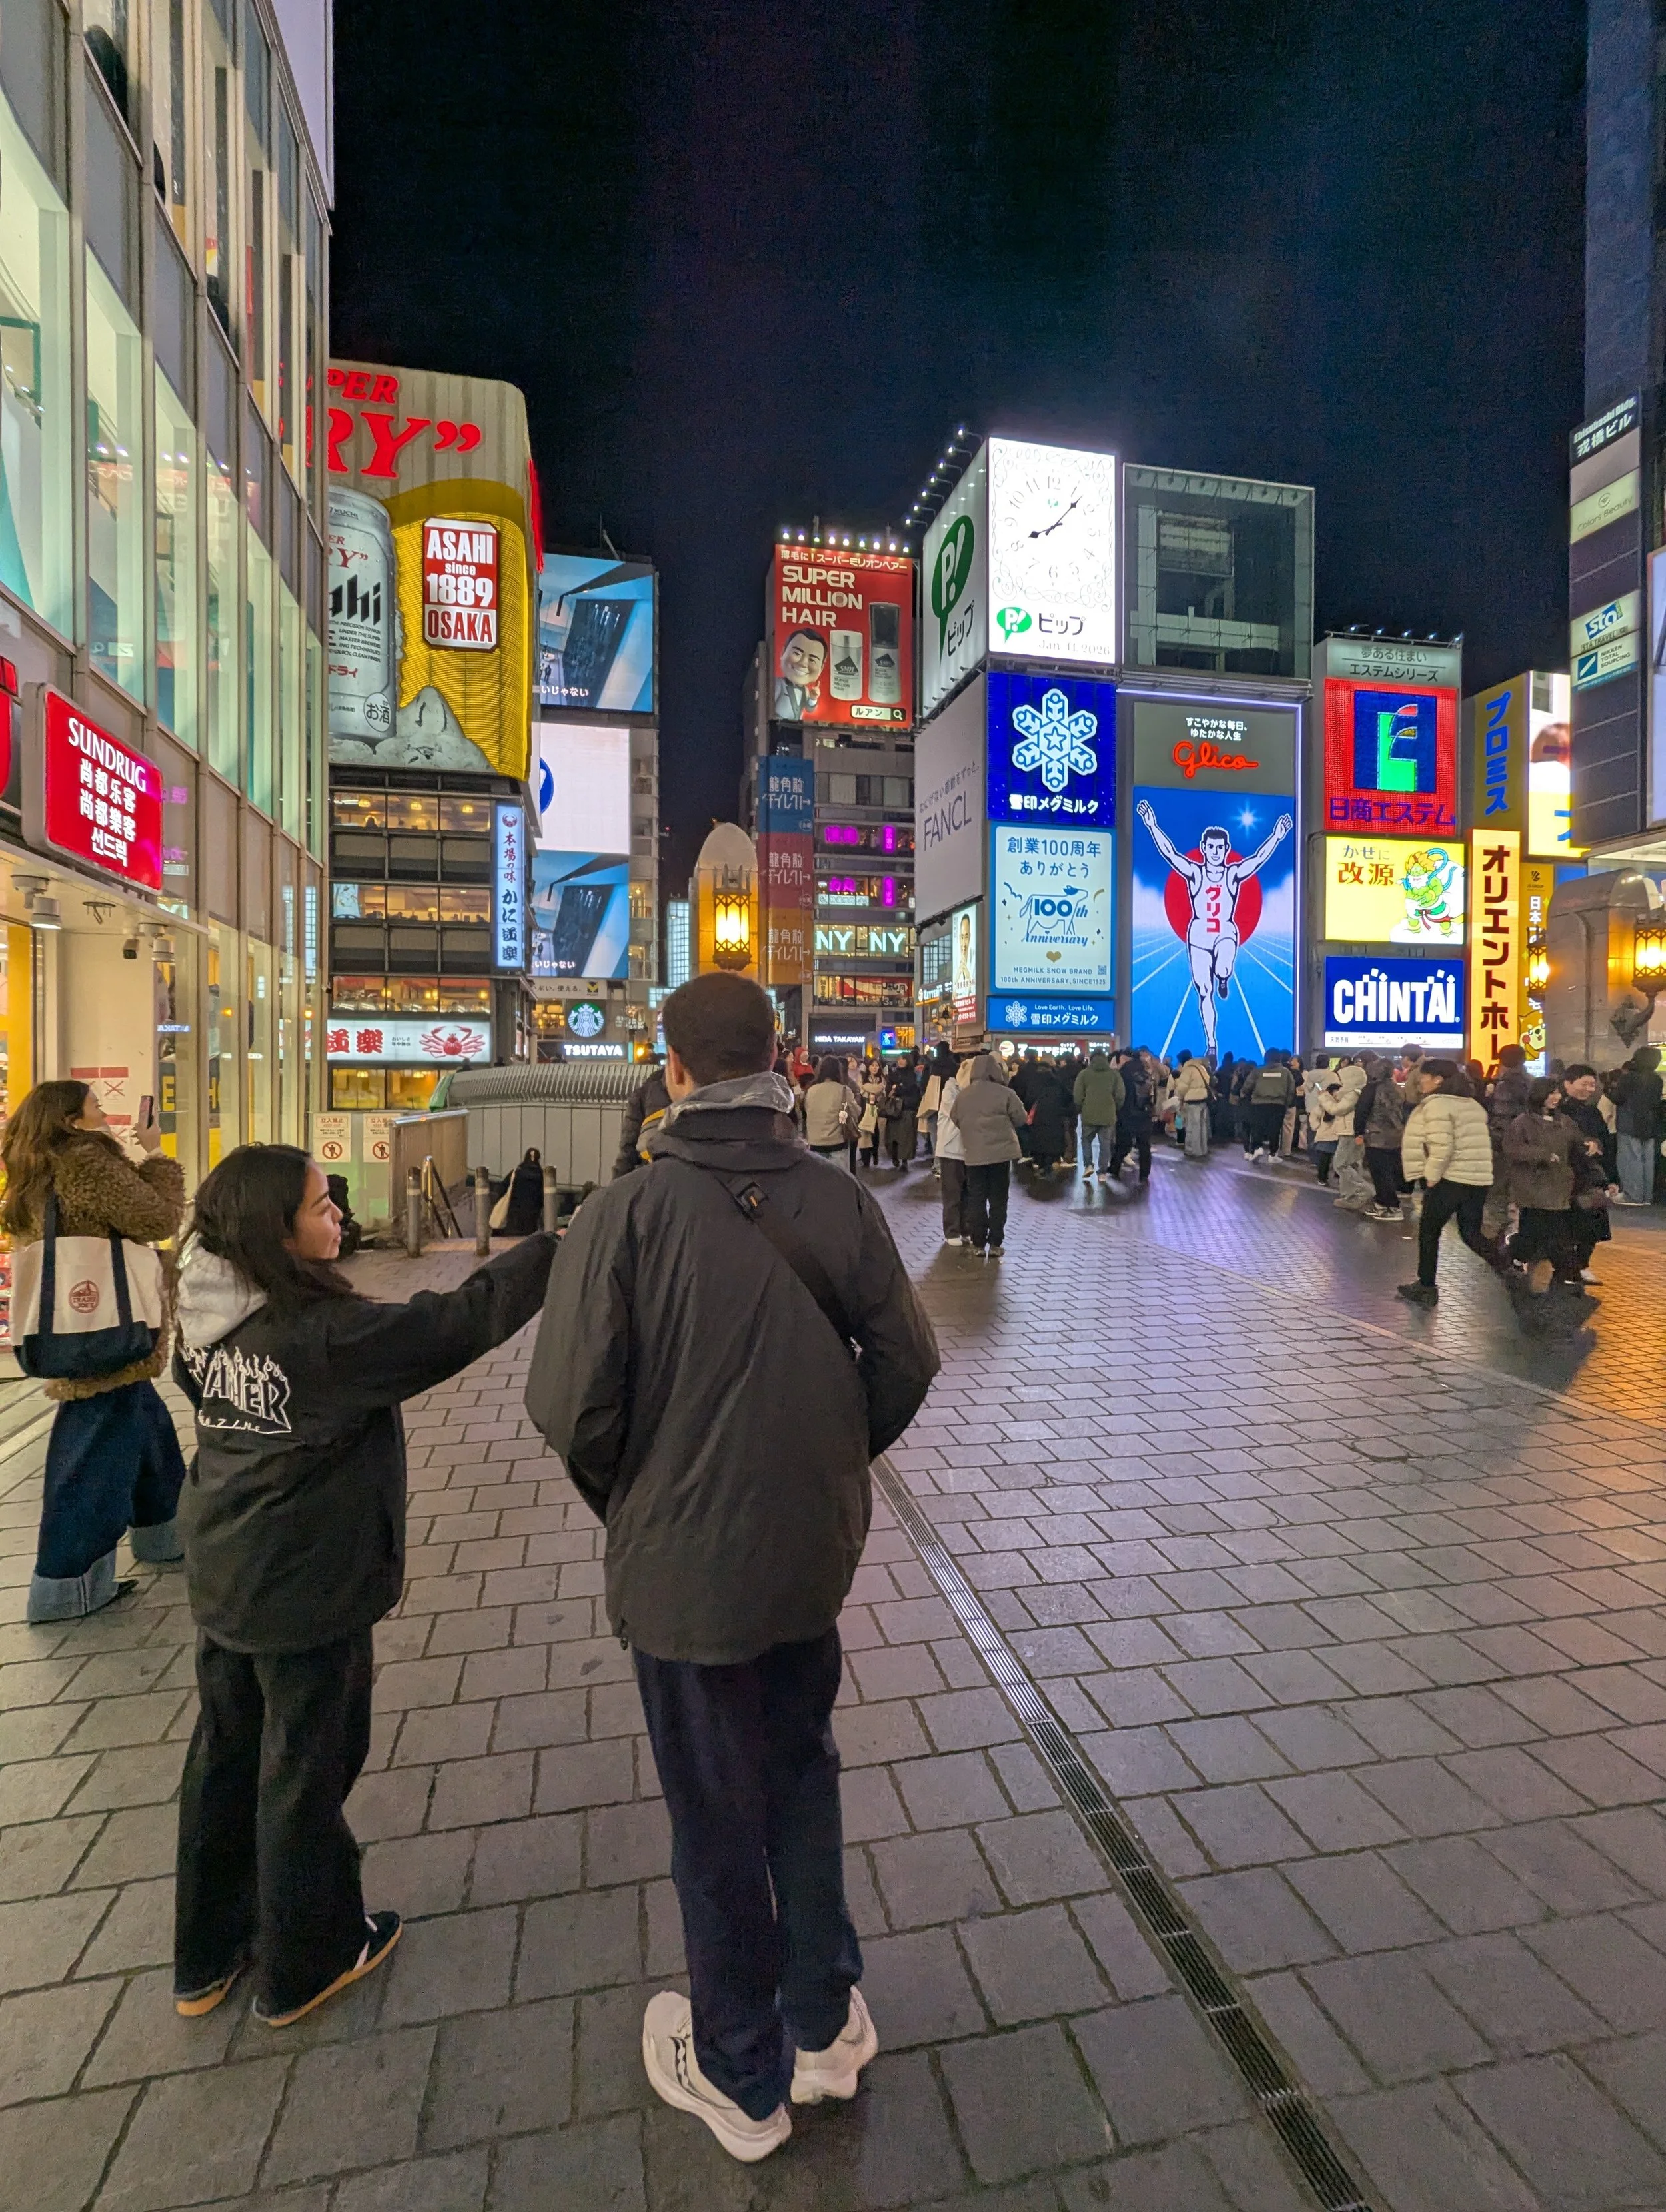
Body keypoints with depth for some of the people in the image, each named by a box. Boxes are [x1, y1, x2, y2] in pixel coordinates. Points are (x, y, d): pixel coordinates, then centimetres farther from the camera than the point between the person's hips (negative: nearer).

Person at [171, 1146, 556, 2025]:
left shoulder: (206, 1319, -5)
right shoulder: (324, 1334, -29)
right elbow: (459, 1321, -28)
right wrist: (556, 1248, -21)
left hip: (221, 1579, 7)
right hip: (306, 1589, -7)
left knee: (224, 1754, 22)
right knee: (304, 1769, 12)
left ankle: (207, 1957, 42)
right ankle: (305, 1966, 34)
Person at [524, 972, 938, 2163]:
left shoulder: (627, 1212, -20)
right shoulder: (838, 1198, -10)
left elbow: (574, 1407, -18)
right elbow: (905, 1361, -3)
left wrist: (627, 1504, 2)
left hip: (683, 1562, -3)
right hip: (813, 1549, 4)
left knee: (716, 1816, 19)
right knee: (802, 1773, 27)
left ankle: (741, 2076, 43)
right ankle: (824, 2025, 46)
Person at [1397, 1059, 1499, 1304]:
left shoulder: (1436, 1104, -11)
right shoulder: (1473, 1104, 16)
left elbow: (1441, 1146, -21)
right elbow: (1479, 1143, 18)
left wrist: (1432, 1176, -12)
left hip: (1451, 1179, -8)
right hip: (1480, 1179, 8)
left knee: (1428, 1232, 7)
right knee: (1471, 1233, 16)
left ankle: (1426, 1288, 14)